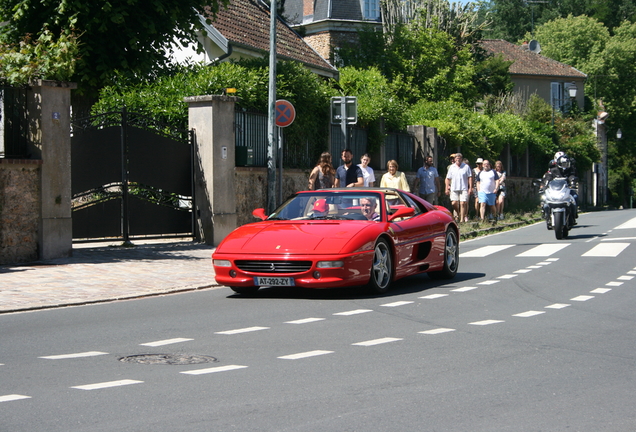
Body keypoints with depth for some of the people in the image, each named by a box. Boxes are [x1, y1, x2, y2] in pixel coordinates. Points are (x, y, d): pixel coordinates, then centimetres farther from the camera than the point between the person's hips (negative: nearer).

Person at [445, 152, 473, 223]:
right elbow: (448, 178, 13)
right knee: (454, 203, -4)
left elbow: (470, 177, 2)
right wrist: (447, 188, 7)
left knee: (463, 203, -8)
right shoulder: (451, 167, 10)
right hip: (454, 188, 2)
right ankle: (459, 214, 24)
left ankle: (462, 219, -1)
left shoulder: (466, 167, 3)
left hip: (464, 188, -2)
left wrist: (470, 188, -5)